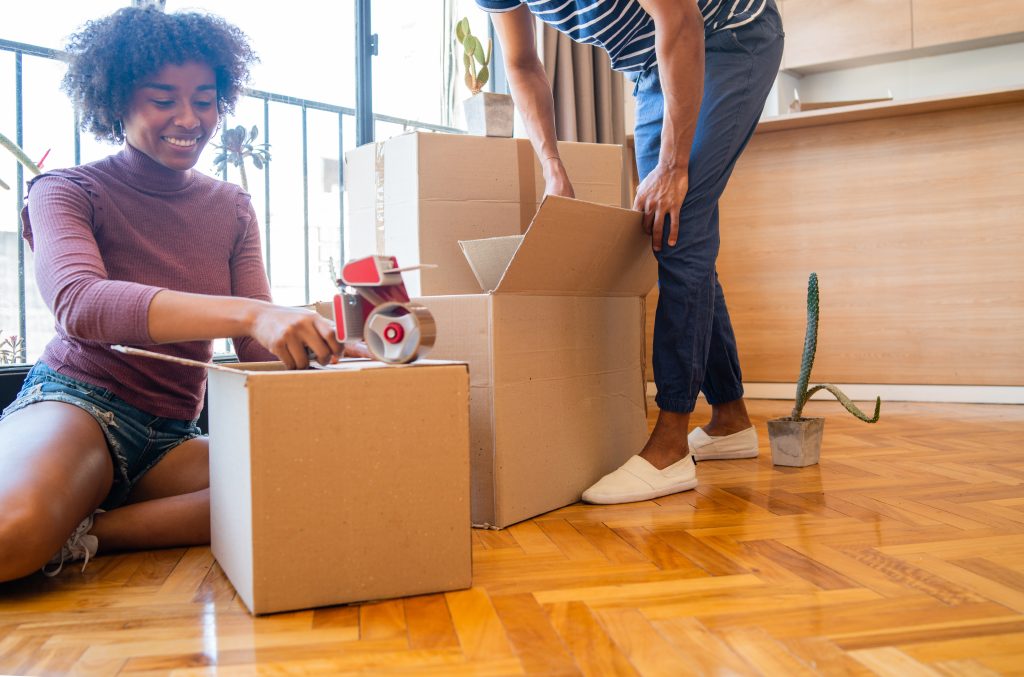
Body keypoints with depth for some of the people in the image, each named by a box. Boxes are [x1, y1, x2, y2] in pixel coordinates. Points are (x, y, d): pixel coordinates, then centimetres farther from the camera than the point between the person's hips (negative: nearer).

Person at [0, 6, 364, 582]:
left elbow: (259, 347, 4)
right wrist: (248, 313, -40)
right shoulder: (67, 191, -1)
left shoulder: (233, 209, 12)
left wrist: (325, 351, -21)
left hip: (171, 436, 5)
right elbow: (77, 303, -25)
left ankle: (77, 535, -15)